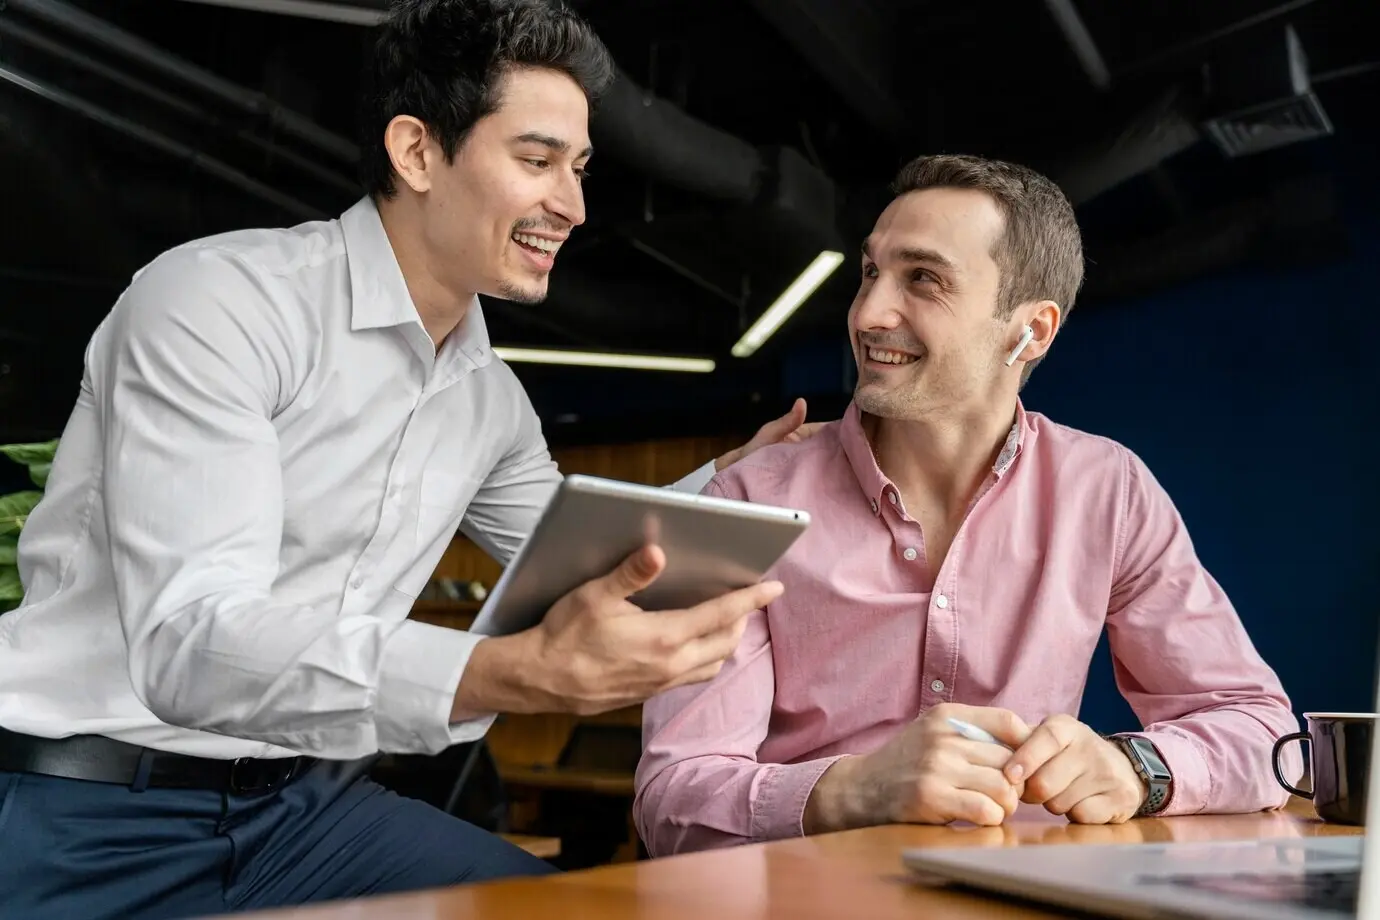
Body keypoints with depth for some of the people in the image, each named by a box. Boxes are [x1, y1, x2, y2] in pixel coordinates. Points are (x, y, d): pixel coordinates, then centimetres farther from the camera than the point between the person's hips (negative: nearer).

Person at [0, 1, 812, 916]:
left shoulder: (493, 395, 8)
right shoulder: (220, 300, -17)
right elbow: (189, 644, -28)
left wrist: (730, 481, 8)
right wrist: (521, 672, -41)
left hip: (306, 804, 6)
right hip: (81, 820, -5)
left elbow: (581, 573, 23)